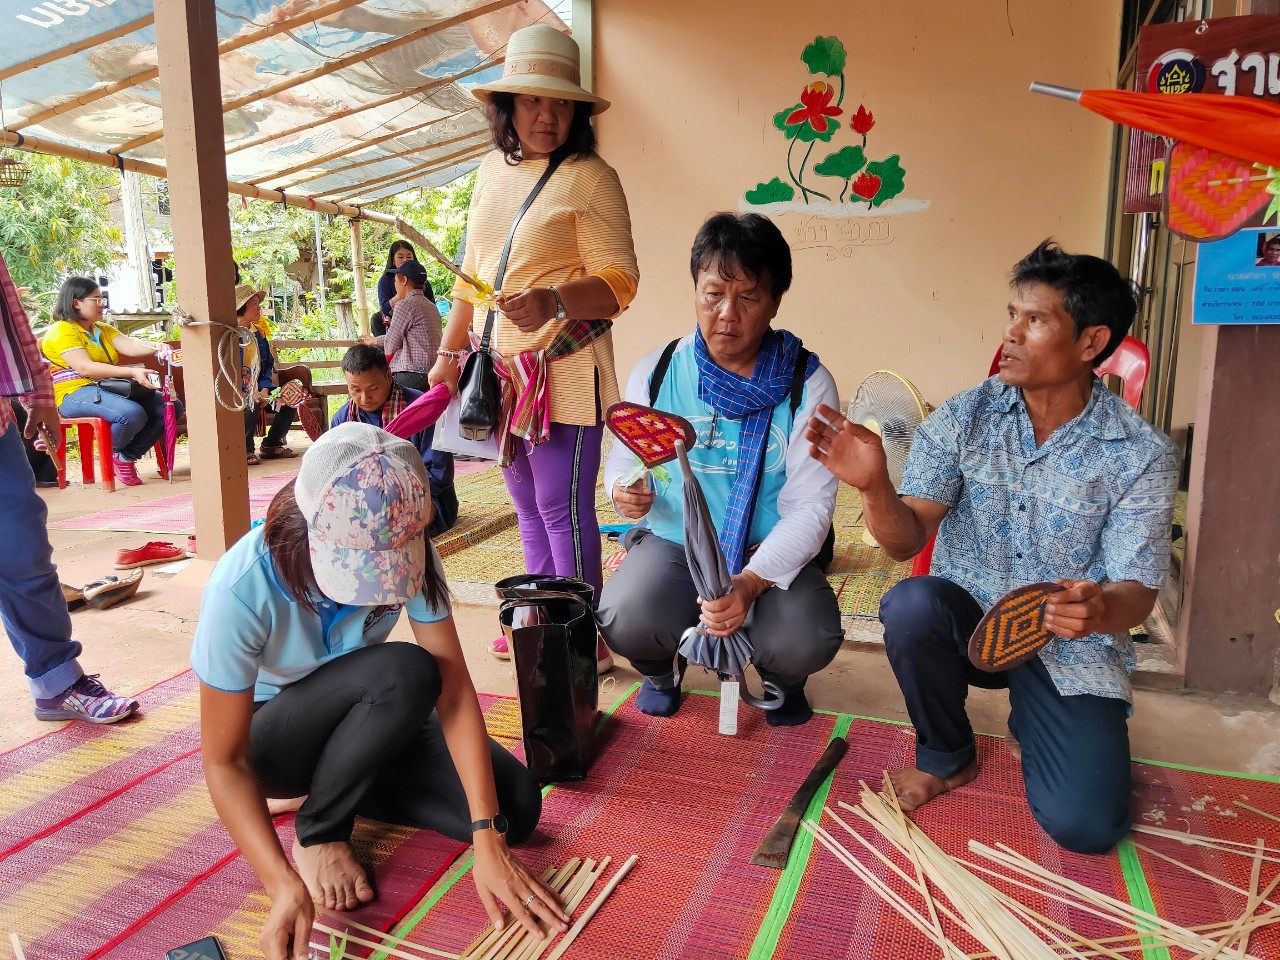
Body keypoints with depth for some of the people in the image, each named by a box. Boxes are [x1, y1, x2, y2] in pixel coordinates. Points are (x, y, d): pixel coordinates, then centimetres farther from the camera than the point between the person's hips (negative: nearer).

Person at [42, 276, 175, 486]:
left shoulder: (103, 329, 19)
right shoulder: (61, 331, -6)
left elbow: (130, 346, 0)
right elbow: (86, 368, -21)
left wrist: (157, 348, -23)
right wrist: (132, 372, -31)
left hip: (108, 389, 8)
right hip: (75, 394, -8)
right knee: (132, 413, -35)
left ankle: (128, 456, 0)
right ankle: (114, 454, -2)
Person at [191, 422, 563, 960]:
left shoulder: (407, 552, -24)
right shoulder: (243, 588, -34)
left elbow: (454, 691, -24)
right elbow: (224, 762, -26)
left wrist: (487, 837, -29)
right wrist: (285, 886, -38)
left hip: (366, 728, 4)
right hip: (270, 740, -4)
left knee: (516, 806, -14)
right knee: (403, 673, -35)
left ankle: (341, 784, 7)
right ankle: (318, 831, -8)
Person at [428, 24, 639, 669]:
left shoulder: (589, 178, -8)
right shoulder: (493, 170, 13)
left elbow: (619, 282, -14)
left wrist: (553, 302, -32)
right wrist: (450, 351, 19)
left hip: (563, 373, -7)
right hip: (504, 373, 7)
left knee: (564, 510, -5)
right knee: (528, 509, 15)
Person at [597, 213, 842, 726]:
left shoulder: (807, 383, -8)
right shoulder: (656, 371, -1)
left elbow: (811, 505, -12)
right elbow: (622, 458, 11)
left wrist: (751, 582, -28)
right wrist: (622, 490, -16)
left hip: (769, 556, -1)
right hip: (673, 544, 1)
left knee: (808, 640, -29)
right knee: (623, 620, -29)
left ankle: (780, 678, 14)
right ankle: (661, 669, 13)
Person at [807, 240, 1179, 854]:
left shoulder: (1142, 454, -10)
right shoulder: (963, 419, -6)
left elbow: (1136, 591, -11)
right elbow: (907, 540, -12)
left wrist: (1100, 609, -37)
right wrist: (875, 486, -35)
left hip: (1070, 646, -1)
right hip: (966, 619, 1)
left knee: (1084, 826, -18)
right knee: (912, 604, -33)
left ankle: (1030, 721, 18)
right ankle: (946, 757, -3)